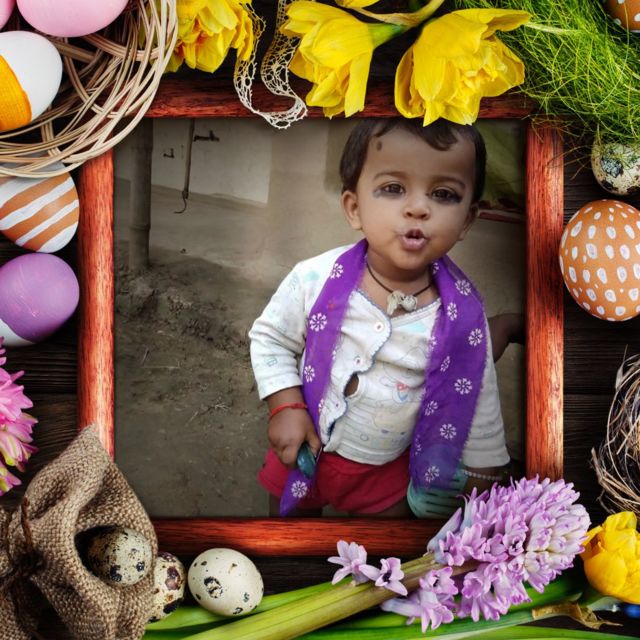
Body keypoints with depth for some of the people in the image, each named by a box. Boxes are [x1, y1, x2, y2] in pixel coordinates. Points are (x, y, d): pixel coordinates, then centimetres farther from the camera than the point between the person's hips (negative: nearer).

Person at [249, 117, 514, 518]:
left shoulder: (462, 316, -21)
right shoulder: (316, 280, -22)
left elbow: (481, 414, -8)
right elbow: (270, 337, -5)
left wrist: (480, 486, -1)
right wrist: (286, 407, -15)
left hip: (390, 473, 0)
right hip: (305, 449, 1)